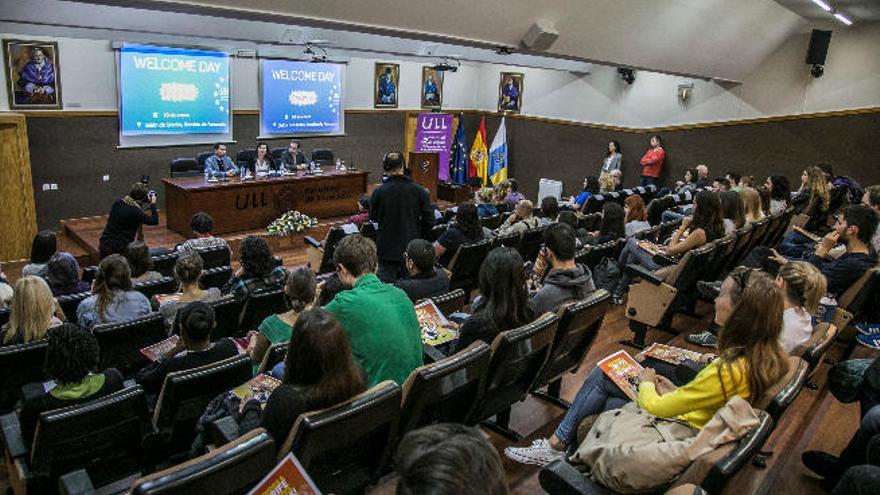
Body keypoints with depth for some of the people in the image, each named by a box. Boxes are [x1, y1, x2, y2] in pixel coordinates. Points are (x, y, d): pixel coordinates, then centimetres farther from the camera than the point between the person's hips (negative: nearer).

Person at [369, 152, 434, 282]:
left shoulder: (378, 192, -12)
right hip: (412, 249, 1)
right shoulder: (419, 191, -9)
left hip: (387, 248, -1)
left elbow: (373, 219, 3)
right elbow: (429, 221, -4)